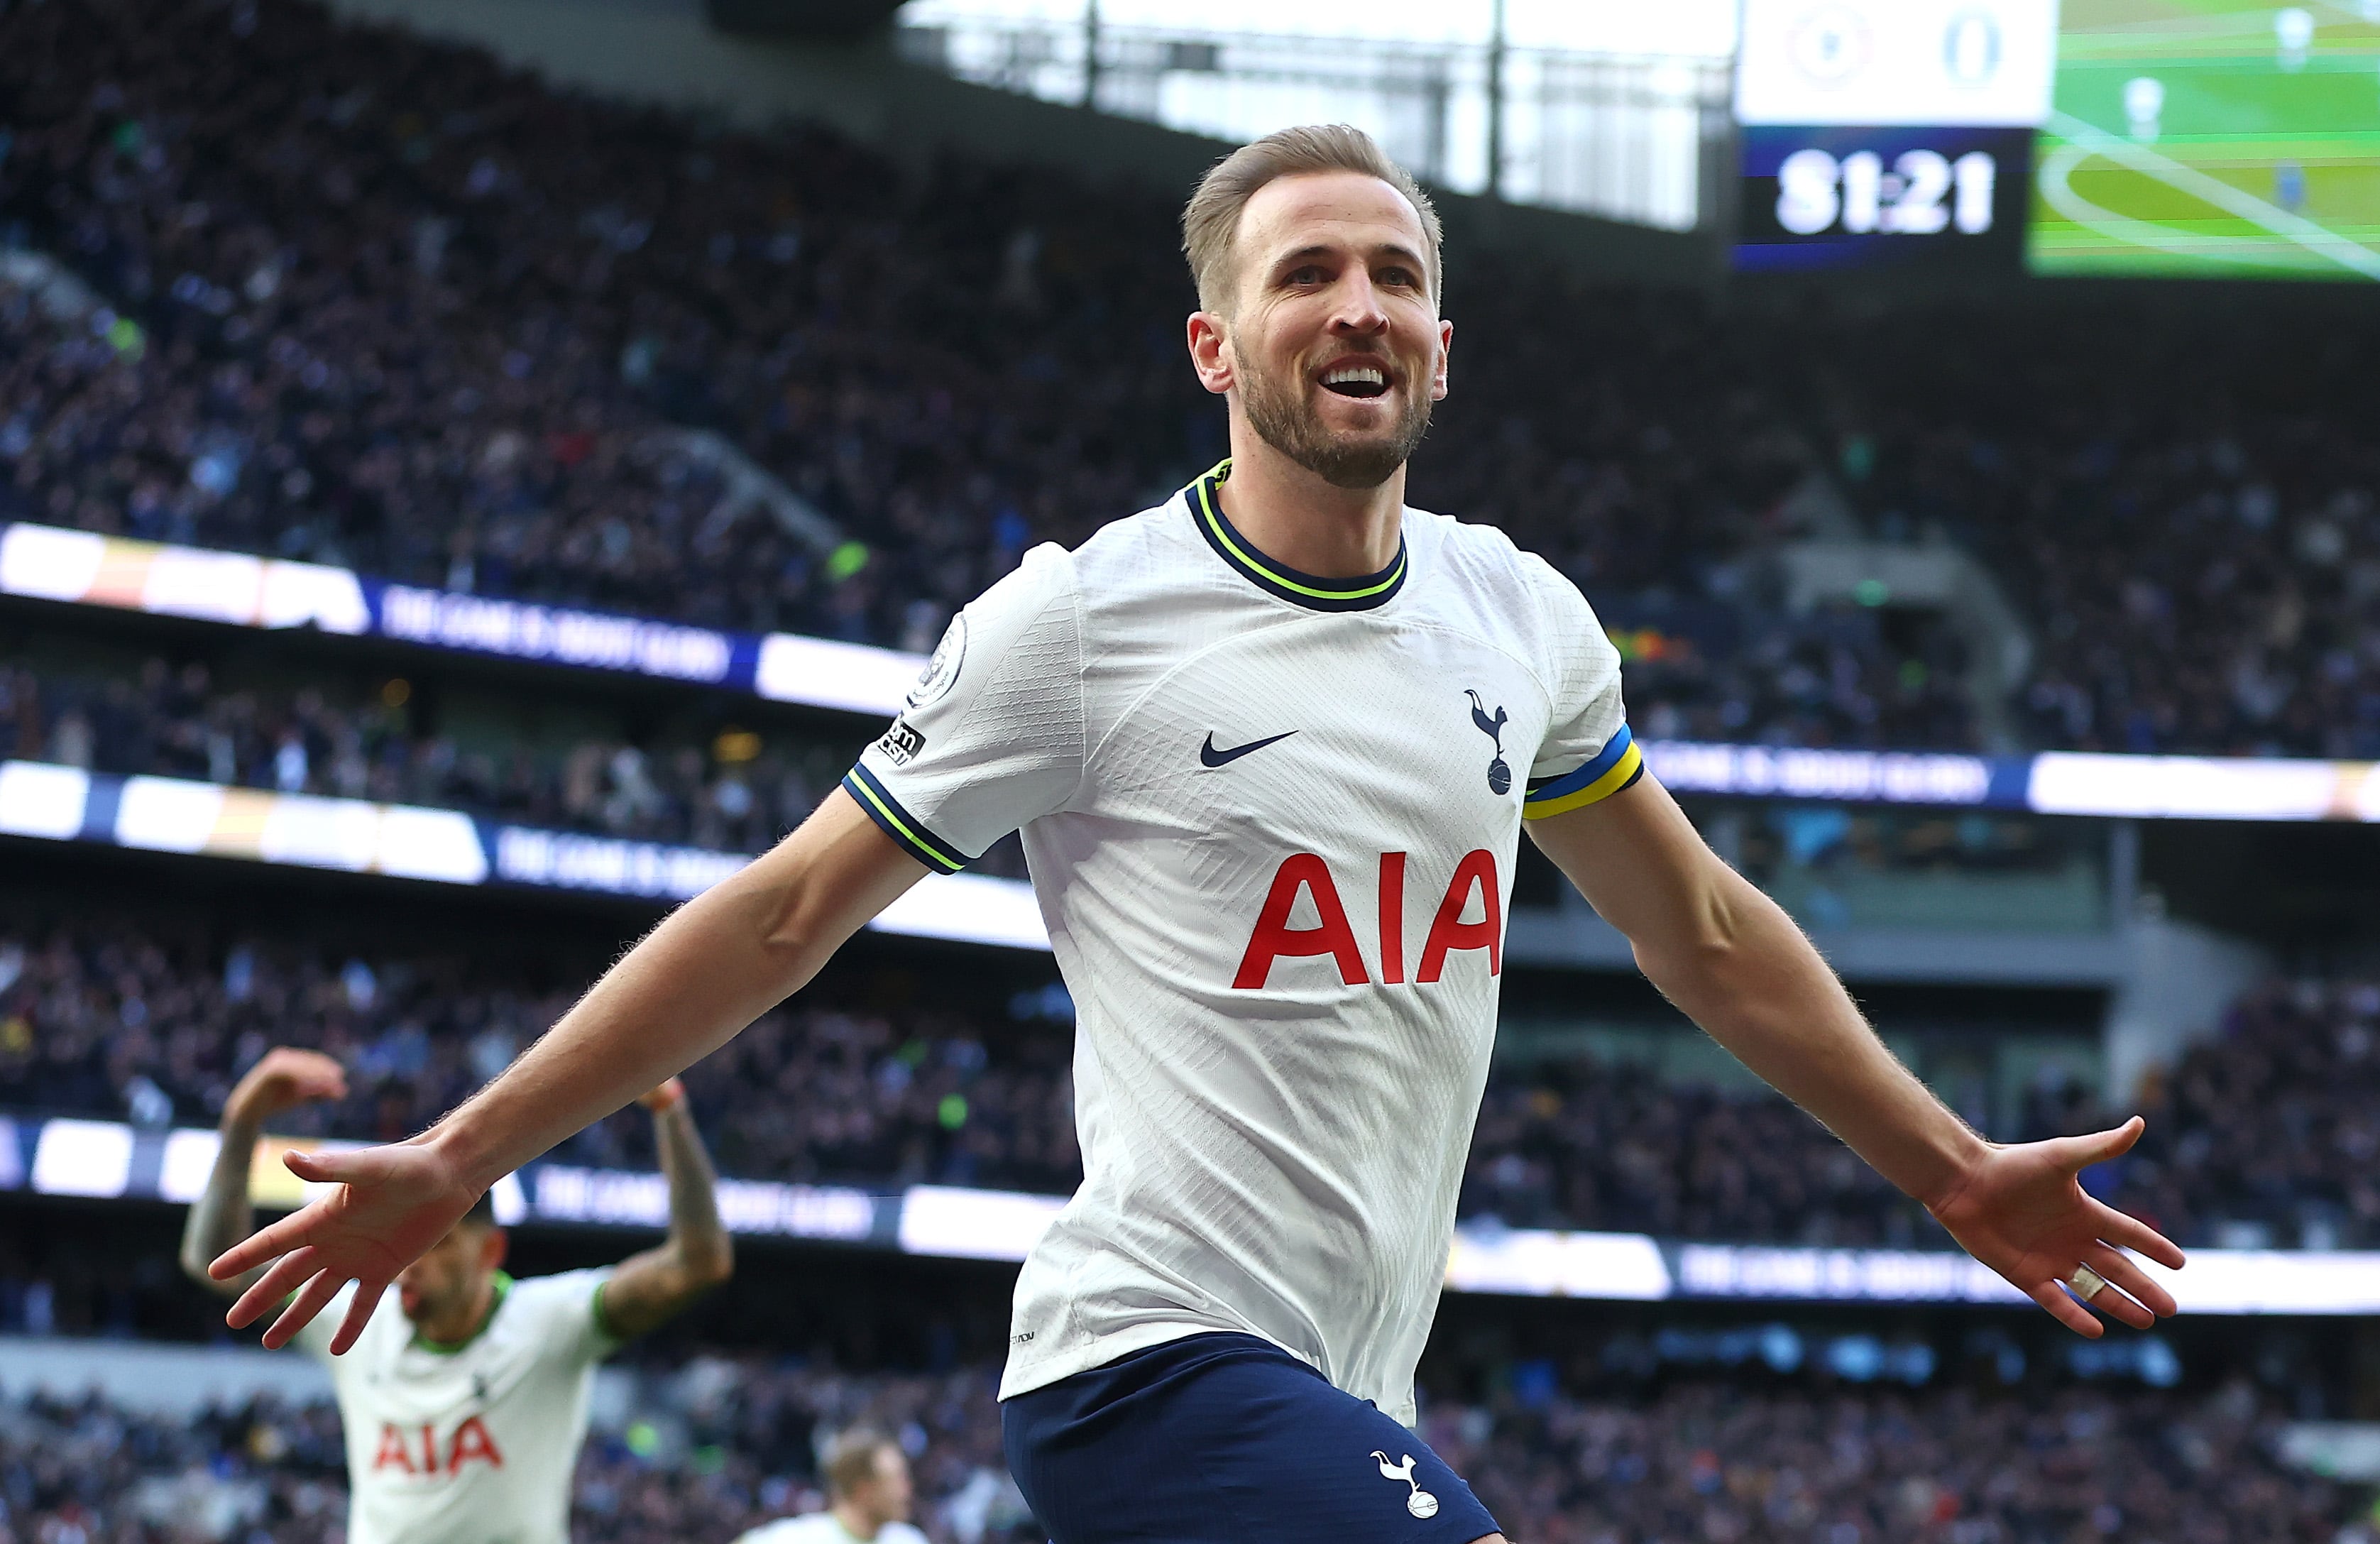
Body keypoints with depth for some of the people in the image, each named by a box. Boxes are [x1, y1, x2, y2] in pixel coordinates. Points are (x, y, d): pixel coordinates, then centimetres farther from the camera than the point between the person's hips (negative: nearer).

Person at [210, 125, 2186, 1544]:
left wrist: (1954, 1171, 29)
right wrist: (452, 1161, -1)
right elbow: (784, 916, 0)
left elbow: (1700, 929, 24)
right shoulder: (1083, 619, -6)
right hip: (1164, 1352, -6)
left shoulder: (1520, 616, 11)